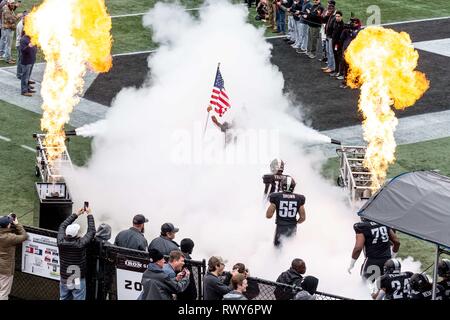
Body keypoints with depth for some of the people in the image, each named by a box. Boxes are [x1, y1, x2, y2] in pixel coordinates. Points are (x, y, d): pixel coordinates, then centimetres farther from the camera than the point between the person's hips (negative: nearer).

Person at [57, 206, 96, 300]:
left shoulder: (61, 242, -11)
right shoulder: (80, 244, -22)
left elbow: (62, 226, 6)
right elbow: (91, 231, -9)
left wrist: (76, 214, 13)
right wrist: (89, 215, 2)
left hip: (64, 280, 4)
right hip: (78, 281, -4)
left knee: (64, 299, 15)